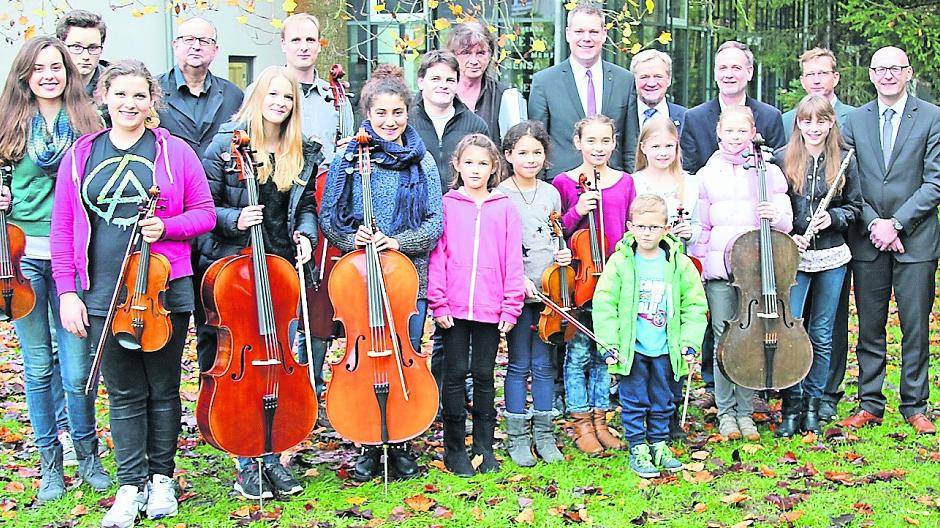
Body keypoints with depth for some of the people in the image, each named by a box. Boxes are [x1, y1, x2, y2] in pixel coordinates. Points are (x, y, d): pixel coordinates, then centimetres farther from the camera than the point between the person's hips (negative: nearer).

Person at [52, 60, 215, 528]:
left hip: (164, 289, -1)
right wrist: (67, 292, 0)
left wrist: (166, 227, -15)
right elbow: (63, 229, 7)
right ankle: (131, 484, 17)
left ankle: (161, 478, 24)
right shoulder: (81, 155, 7)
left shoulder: (174, 152, 1)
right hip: (103, 294, 1)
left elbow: (204, 213, 4)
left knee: (163, 388, 9)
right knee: (123, 394, 7)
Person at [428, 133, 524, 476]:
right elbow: (437, 256, 0)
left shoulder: (504, 209, 5)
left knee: (484, 375, 10)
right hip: (454, 307, -1)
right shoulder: (446, 205, 3)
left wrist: (511, 306, -2)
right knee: (455, 374, 4)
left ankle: (484, 446, 21)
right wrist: (438, 302, -6)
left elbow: (513, 260, 3)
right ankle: (455, 449, 14)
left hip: (490, 308, 1)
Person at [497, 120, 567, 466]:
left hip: (547, 291, 4)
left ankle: (544, 435, 19)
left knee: (544, 365, 9)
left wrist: (563, 254, 1)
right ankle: (517, 438, 12)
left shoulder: (551, 193, 10)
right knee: (519, 366, 2)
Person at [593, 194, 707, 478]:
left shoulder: (680, 263, -2)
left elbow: (694, 305, 4)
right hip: (631, 349, -2)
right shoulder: (620, 262, -8)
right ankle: (638, 449, 18)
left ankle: (659, 446, 30)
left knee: (663, 402, 15)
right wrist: (610, 345, -9)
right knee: (634, 402, 5)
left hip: (665, 349, 2)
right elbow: (604, 304, -6)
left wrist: (690, 343, -1)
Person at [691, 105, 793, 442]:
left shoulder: (768, 172, 6)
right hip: (718, 268, 0)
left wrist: (776, 215, -15)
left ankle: (745, 412, 15)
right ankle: (725, 412, 12)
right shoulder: (707, 175, 9)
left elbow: (786, 223, 7)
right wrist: (699, 263, 6)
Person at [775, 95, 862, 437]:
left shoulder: (844, 161, 3)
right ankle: (792, 405, 7)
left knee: (822, 335, 8)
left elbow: (854, 206, 11)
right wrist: (786, 235, -8)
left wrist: (833, 217, -8)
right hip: (793, 257, -1)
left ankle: (813, 403, 22)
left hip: (831, 257, 2)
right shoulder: (782, 159, -1)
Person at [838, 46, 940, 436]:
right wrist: (873, 223, -9)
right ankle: (870, 404, 17)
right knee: (870, 327, 8)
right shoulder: (855, 121, 8)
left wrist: (896, 223, -13)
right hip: (867, 240, 2)